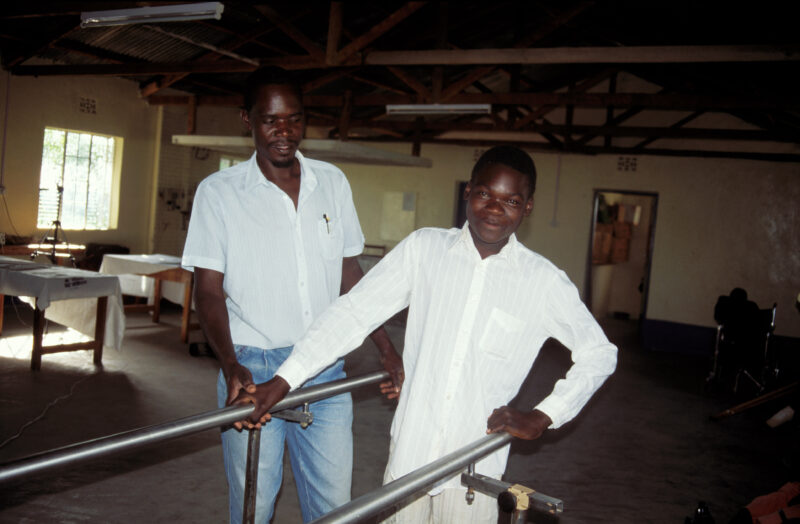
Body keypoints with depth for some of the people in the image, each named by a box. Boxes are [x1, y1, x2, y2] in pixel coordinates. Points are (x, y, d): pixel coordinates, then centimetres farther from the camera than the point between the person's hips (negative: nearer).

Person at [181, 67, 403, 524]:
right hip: (253, 370, -2)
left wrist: (387, 350, 5)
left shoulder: (332, 183, 7)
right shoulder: (219, 192, -2)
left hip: (325, 369, 3)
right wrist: (231, 366, -21)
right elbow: (209, 289, -6)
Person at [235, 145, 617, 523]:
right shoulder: (424, 249, -3)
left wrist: (542, 417, -5)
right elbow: (353, 312, -6)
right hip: (409, 451, 1)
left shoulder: (543, 282, -4)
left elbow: (600, 353, 6)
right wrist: (282, 382, -13)